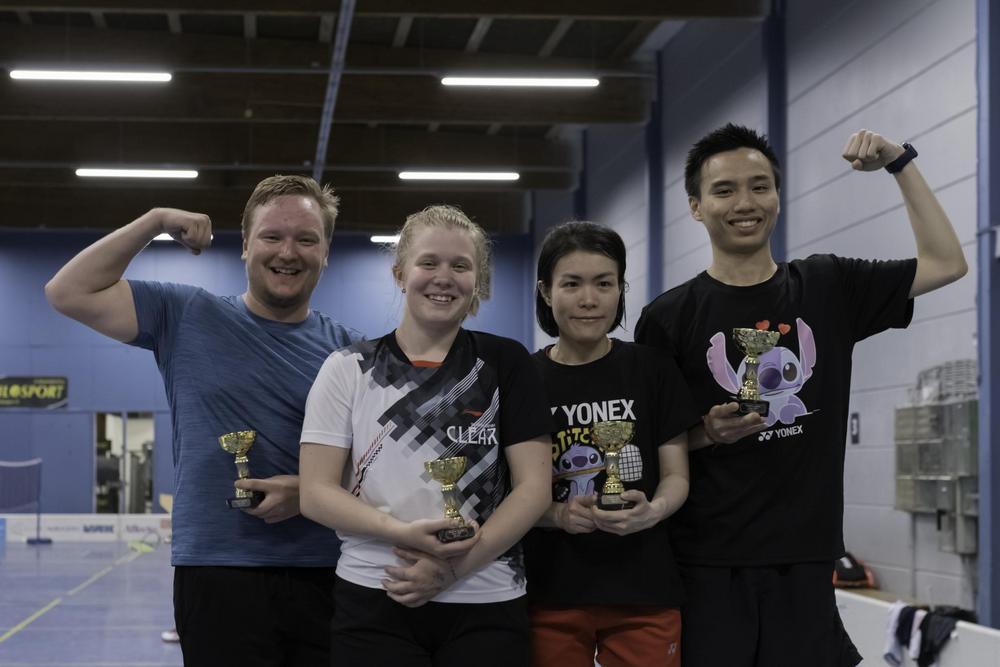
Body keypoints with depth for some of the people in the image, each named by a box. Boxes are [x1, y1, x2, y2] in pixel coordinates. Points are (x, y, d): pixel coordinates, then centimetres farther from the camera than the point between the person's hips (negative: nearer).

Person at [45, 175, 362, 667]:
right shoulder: (187, 318, 5)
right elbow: (68, 292, 0)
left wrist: (311, 492, -12)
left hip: (325, 577, 2)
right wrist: (156, 221, -3)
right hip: (218, 575, -1)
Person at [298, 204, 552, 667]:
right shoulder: (349, 369, 4)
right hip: (374, 601, 0)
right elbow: (316, 492, -1)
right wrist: (404, 533, -18)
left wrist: (454, 567, -13)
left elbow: (533, 486, -1)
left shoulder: (506, 364, 5)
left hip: (487, 603, 0)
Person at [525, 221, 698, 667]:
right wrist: (558, 514, -17)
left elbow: (676, 475, 2)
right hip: (551, 595, 0)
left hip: (643, 594, 0)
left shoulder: (653, 371, 1)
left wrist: (652, 512, -19)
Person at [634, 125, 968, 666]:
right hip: (707, 569, -2)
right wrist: (705, 434, -16)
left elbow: (946, 263, 8)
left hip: (804, 563, 2)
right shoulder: (670, 317, -1)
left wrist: (899, 162, 4)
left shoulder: (828, 287, 7)